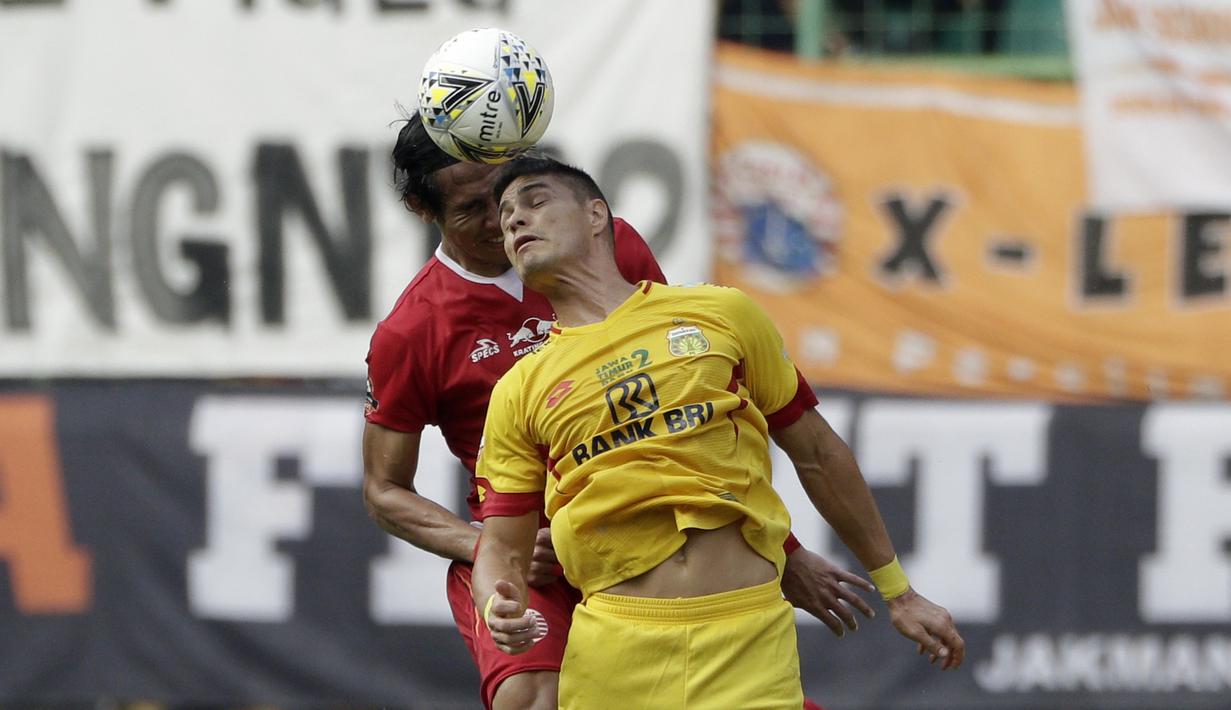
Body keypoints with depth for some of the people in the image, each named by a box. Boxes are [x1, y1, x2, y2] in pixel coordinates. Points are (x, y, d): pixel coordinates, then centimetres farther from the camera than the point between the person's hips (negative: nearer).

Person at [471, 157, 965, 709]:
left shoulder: (722, 314, 10)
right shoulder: (520, 391, 10)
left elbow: (816, 453, 16)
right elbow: (502, 548, 9)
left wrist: (898, 592, 20)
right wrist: (500, 609, -15)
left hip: (750, 643, -1)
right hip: (614, 654, 1)